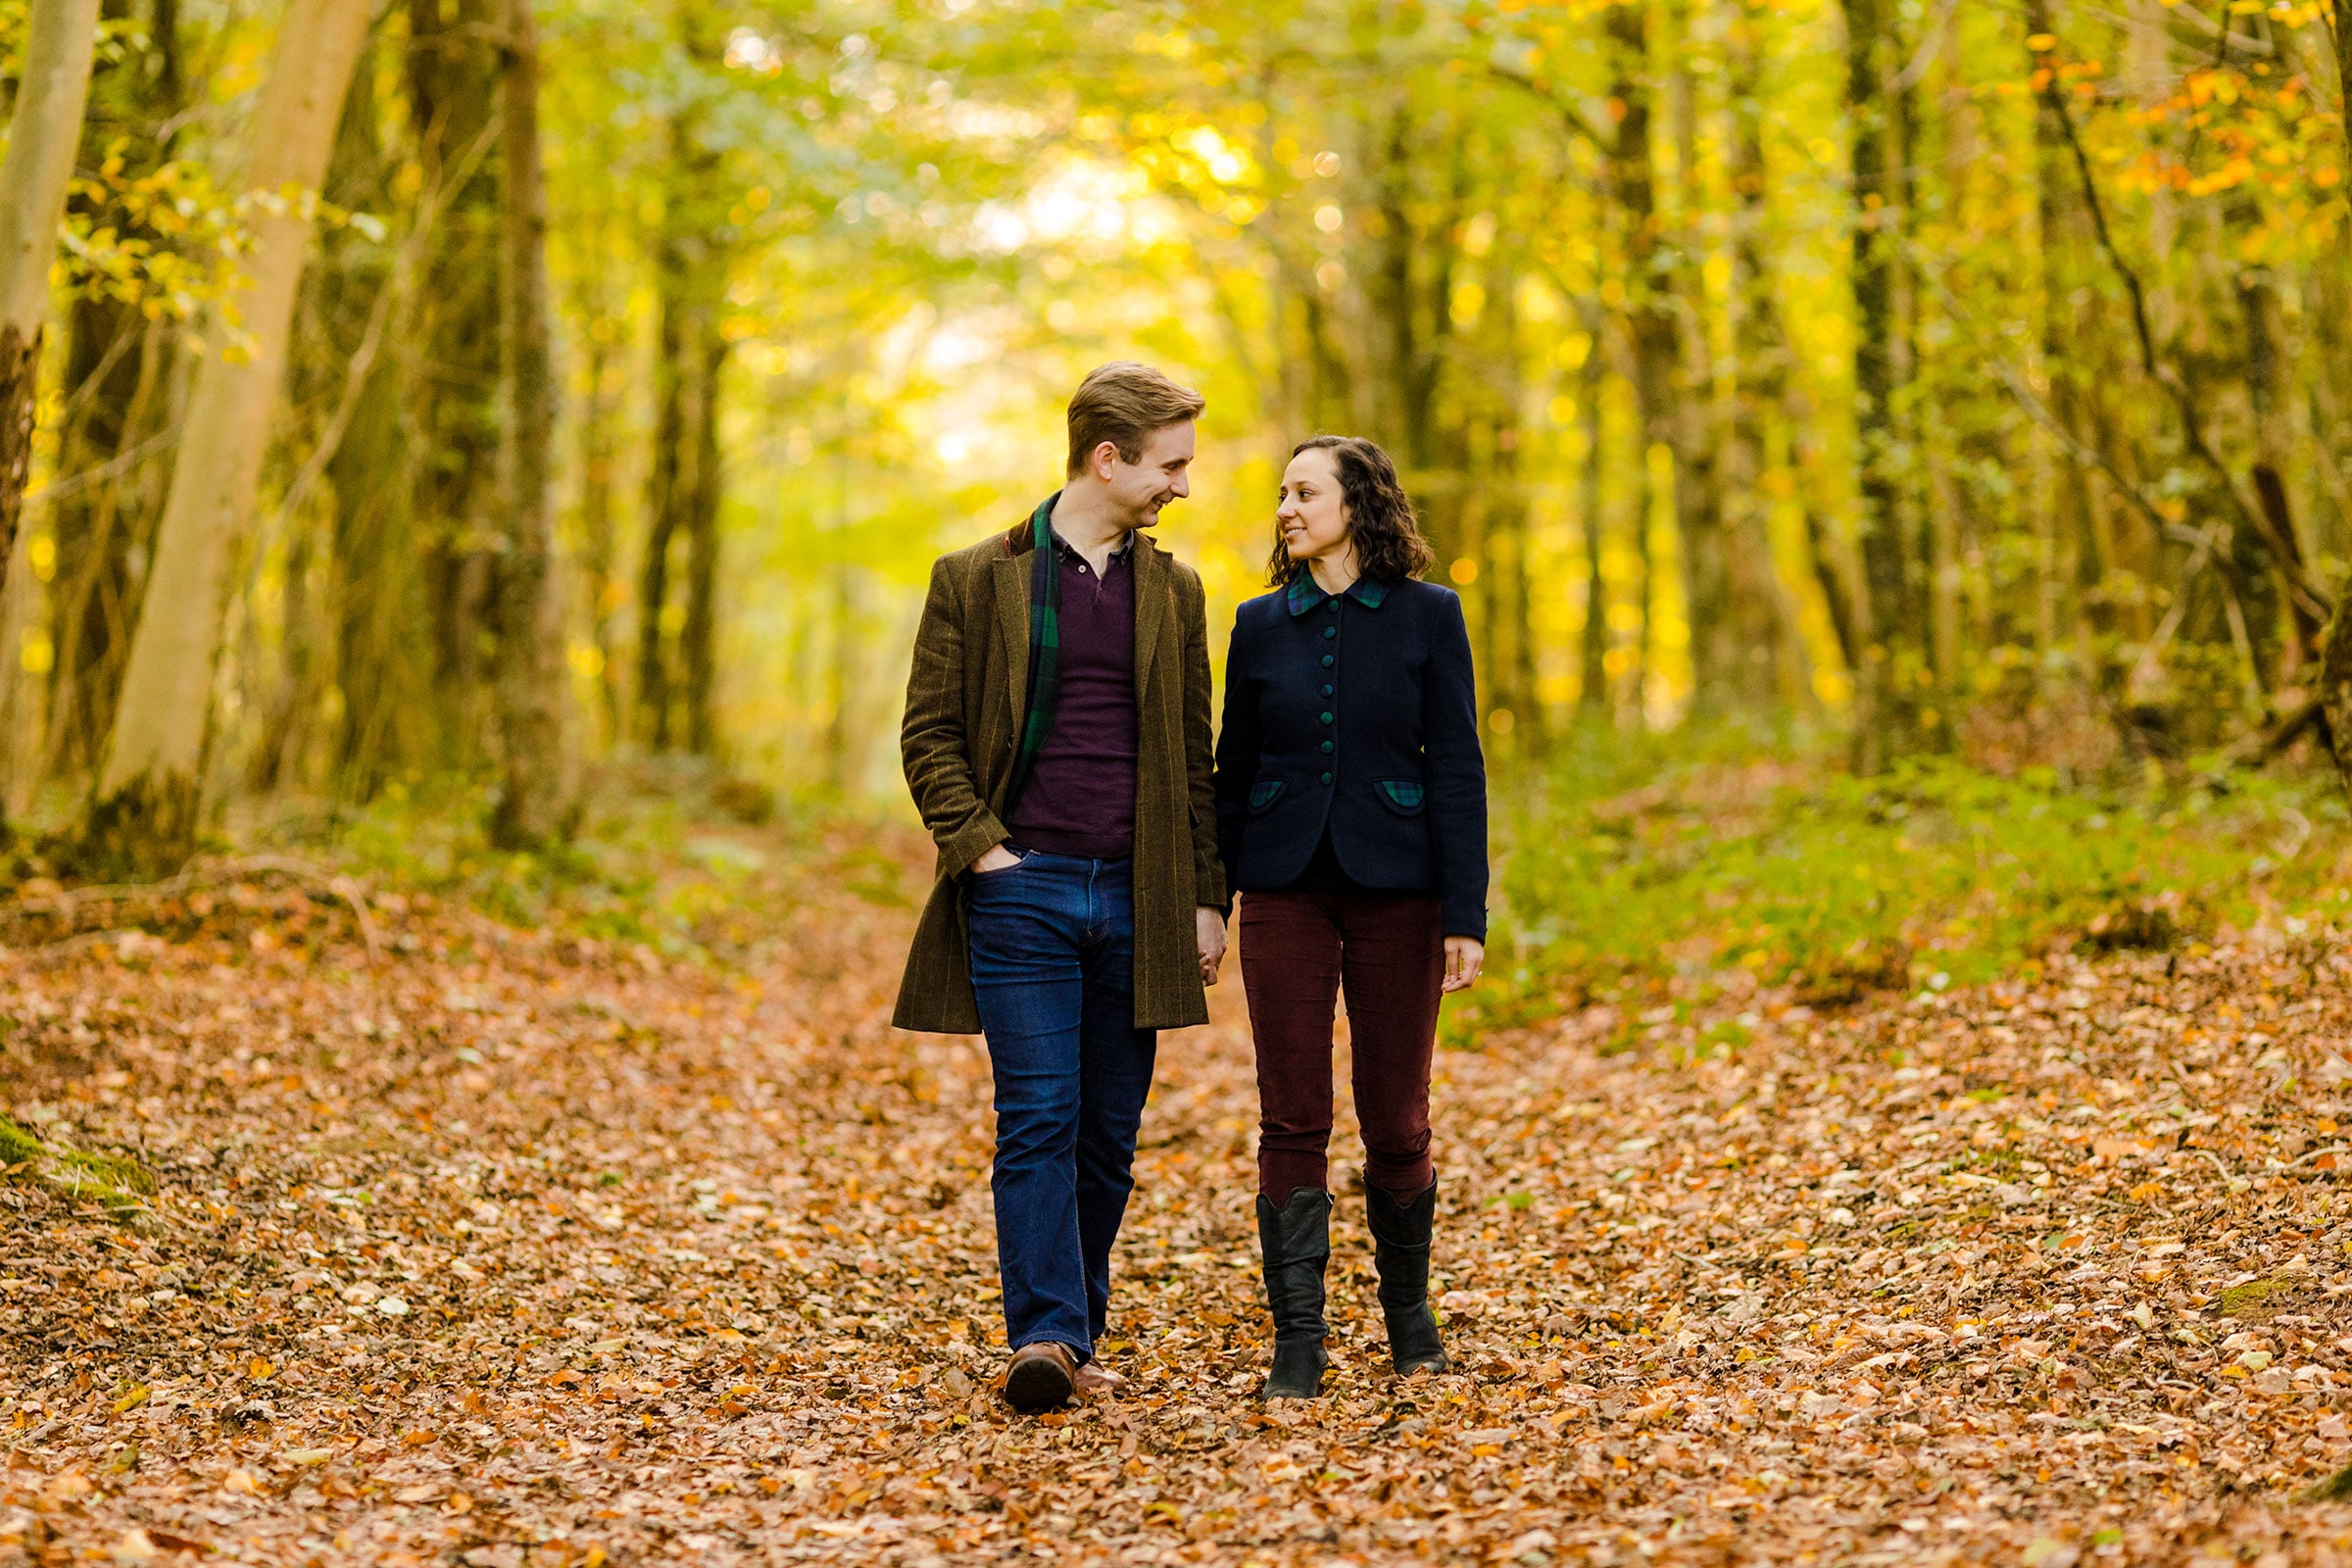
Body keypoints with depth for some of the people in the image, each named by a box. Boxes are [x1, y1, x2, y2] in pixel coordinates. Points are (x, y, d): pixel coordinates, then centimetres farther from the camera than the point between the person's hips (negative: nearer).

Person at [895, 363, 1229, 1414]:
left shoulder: (1174, 592, 14)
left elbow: (1195, 757, 15)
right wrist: (979, 847, -10)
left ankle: (1078, 1337, 16)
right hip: (1023, 890, -3)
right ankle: (1045, 1336, -12)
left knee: (1109, 1134, 6)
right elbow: (929, 735, 3)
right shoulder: (977, 580, 3)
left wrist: (1206, 897, 8)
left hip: (1136, 899, 4)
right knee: (1037, 1119, -10)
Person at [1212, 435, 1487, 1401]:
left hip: (1394, 889, -2)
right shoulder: (1261, 625, 7)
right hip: (1285, 892, 2)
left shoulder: (1426, 616, 0)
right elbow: (1232, 772, 12)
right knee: (1293, 1122, -1)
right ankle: (1297, 1340, 4)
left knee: (1395, 1119, 5)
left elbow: (1456, 770, -2)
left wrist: (1466, 915, -8)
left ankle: (1408, 1309, 26)